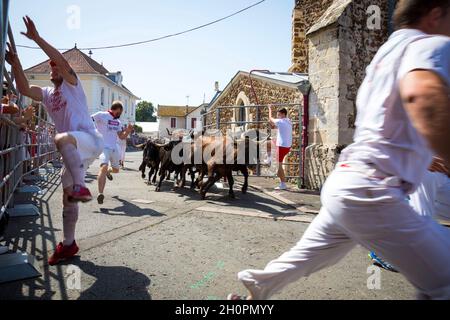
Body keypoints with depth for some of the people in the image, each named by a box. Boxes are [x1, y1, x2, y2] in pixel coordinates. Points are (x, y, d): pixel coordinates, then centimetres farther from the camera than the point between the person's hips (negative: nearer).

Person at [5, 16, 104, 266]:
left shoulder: (72, 84, 5)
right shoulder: (47, 94, 21)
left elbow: (63, 61, -13)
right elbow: (24, 89, 3)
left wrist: (36, 38, -14)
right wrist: (15, 63, -4)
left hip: (90, 140, -7)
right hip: (74, 151, 7)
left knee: (62, 139, -42)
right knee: (67, 199, 7)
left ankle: (81, 187, -38)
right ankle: (68, 244, 18)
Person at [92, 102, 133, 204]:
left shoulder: (117, 122, 16)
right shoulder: (101, 115, -5)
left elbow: (122, 137, 16)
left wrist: (128, 131, -1)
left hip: (114, 148, 7)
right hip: (104, 147, -7)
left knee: (116, 170, 19)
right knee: (104, 167, -28)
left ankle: (108, 171, 56)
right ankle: (100, 193, -29)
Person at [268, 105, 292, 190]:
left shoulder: (281, 121, -15)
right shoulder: (288, 122, 10)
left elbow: (270, 119, 3)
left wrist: (270, 109, 17)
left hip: (282, 146, -9)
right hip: (288, 146, 9)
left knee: (279, 165, -3)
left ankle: (283, 184, -1)